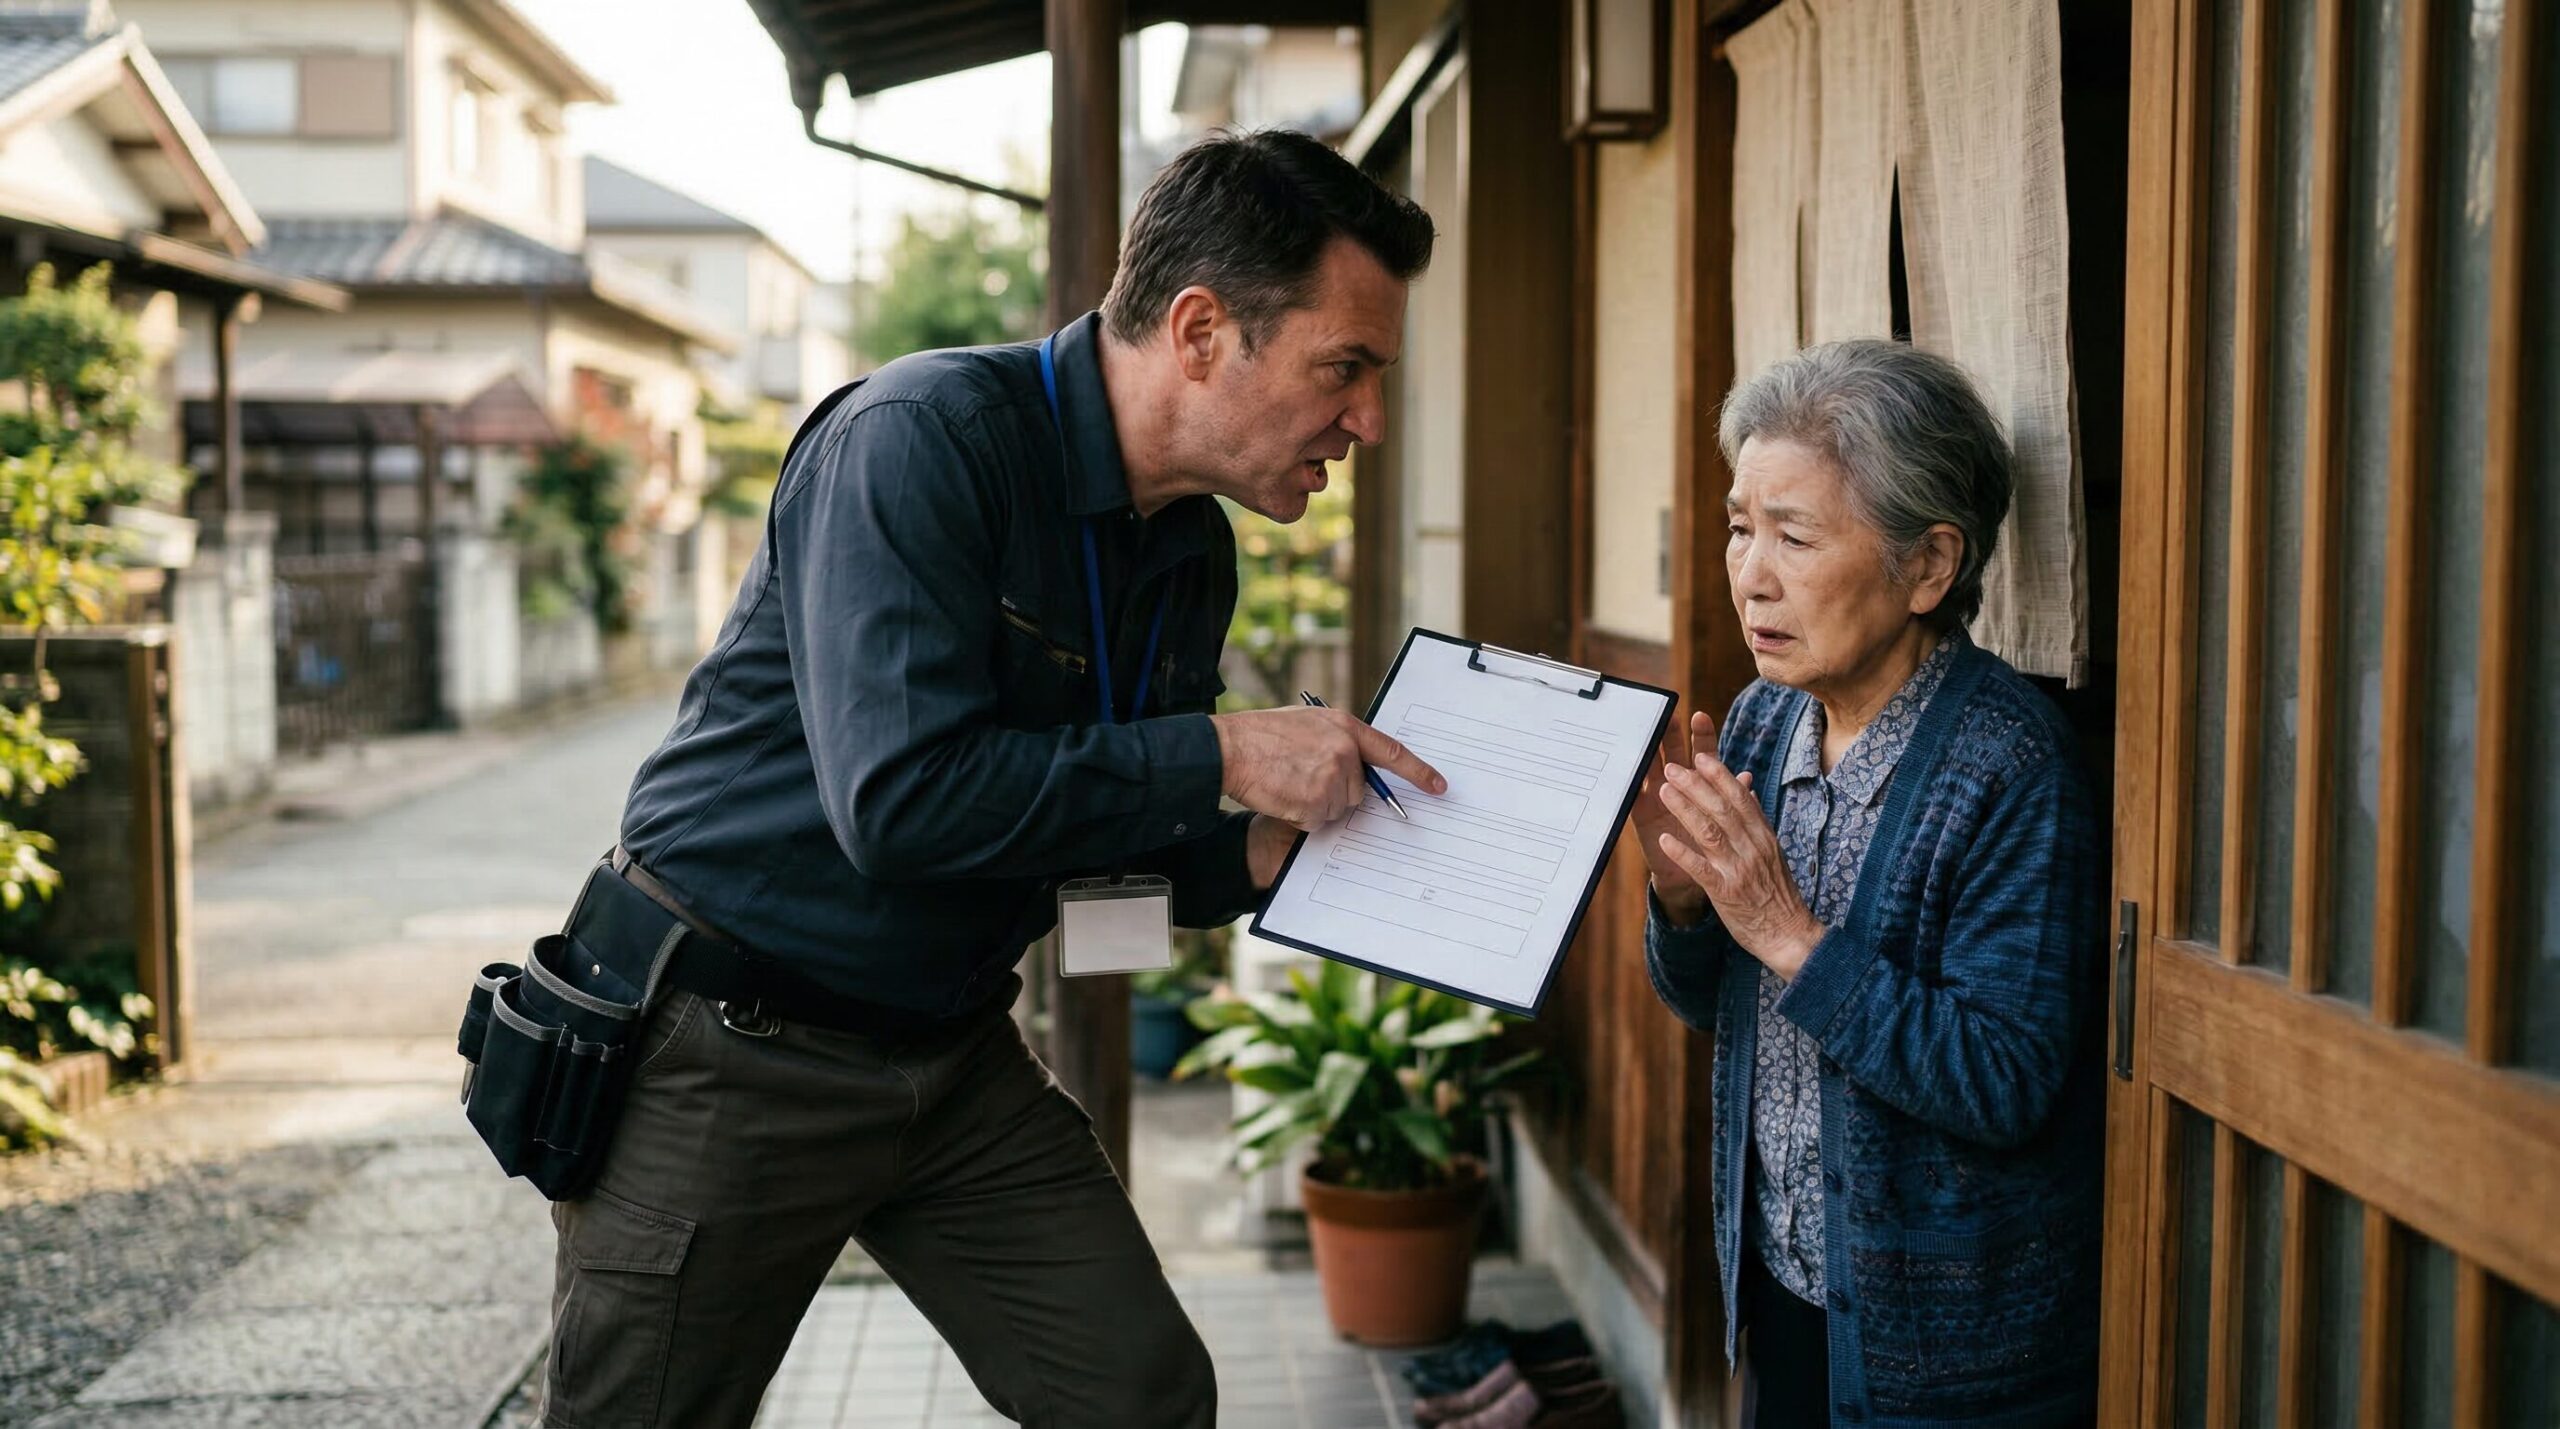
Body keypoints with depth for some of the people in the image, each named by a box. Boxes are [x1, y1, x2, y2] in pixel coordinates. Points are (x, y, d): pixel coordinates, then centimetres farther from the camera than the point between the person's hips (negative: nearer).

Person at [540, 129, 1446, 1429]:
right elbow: (902, 796, -32)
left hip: (954, 1061, 7)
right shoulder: (926, 441, -22)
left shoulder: (1192, 553, 3)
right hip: (733, 1053, -7)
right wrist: (1224, 756, -25)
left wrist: (1289, 843, -9)